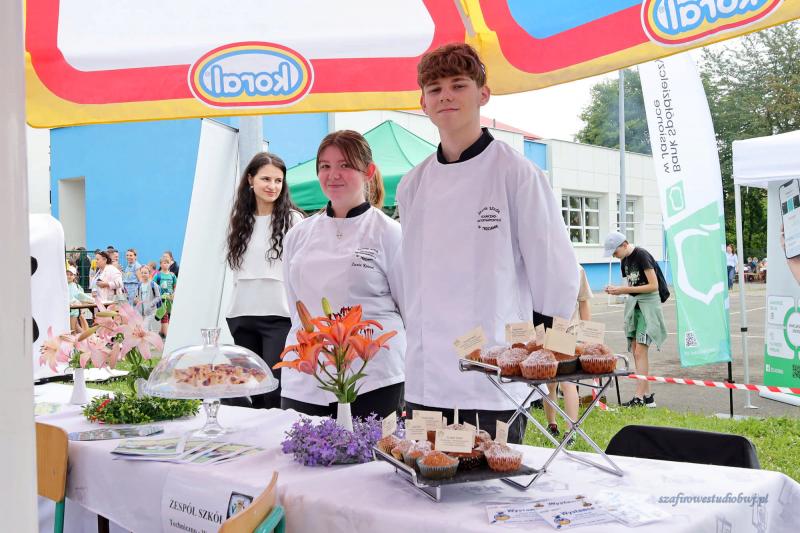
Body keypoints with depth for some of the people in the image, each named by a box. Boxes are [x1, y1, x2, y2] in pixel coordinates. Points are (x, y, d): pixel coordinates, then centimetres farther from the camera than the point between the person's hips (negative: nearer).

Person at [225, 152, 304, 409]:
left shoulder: (293, 219, -2)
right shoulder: (240, 220, 13)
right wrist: (232, 309, 15)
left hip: (280, 316, -5)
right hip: (242, 315, 5)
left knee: (275, 390, -8)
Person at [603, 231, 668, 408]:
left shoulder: (641, 255, -14)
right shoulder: (625, 260, 11)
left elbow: (653, 286, -17)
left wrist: (625, 290, -18)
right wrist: (617, 290, -3)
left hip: (649, 303, -9)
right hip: (634, 303, 9)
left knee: (640, 351, -13)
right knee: (635, 351, 5)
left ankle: (639, 397, -13)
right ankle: (648, 395, 10)